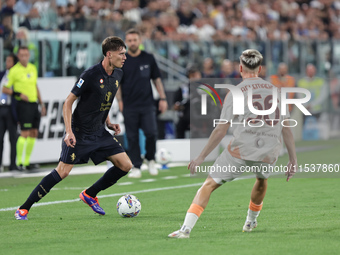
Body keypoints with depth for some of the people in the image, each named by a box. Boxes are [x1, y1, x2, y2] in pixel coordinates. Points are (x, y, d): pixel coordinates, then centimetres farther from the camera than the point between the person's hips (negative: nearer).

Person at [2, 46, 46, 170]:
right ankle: (19, 162, -7)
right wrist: (19, 94, -18)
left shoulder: (33, 68, 13)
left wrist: (42, 104, 21)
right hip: (23, 104, -7)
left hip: (34, 104, 7)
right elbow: (5, 89, -6)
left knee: (34, 133, 6)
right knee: (25, 133, -13)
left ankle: (27, 162, 13)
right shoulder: (14, 70, -6)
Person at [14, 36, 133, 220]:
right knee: (62, 172, -12)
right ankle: (23, 209, -3)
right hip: (79, 133, -7)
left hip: (99, 133, 7)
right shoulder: (90, 75, -20)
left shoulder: (117, 74, 4)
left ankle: (89, 195, 16)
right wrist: (69, 132, -23)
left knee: (125, 165, -1)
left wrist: (108, 123, 10)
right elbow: (68, 103, -15)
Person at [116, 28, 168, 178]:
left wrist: (162, 98, 6)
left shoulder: (148, 58, 7)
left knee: (151, 133, -10)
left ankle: (151, 160, 12)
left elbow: (157, 79, 12)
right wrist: (120, 101, -5)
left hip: (147, 104, 0)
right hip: (129, 106, 0)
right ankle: (136, 167, 6)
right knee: (132, 138, 0)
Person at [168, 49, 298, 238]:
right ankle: (251, 221, 52)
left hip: (241, 150, -3)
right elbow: (286, 128, 10)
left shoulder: (235, 93, 1)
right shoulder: (275, 90, 10)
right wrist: (293, 159, 15)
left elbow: (221, 131, -4)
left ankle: (186, 228, -13)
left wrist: (201, 158, 1)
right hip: (269, 153, 3)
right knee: (262, 179, 36)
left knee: (209, 185, 2)